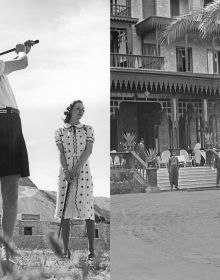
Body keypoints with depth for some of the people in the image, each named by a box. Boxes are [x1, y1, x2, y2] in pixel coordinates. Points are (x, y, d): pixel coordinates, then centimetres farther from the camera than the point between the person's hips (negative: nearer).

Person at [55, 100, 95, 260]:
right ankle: (66, 249, 7)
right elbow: (61, 153, 0)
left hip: (83, 172, -1)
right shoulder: (60, 131, 10)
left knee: (88, 210, -5)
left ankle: (91, 249, 1)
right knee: (65, 211, 0)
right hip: (66, 173, 1)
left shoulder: (88, 129, 9)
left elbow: (88, 150, -3)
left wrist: (77, 167, -17)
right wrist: (66, 170, -16)